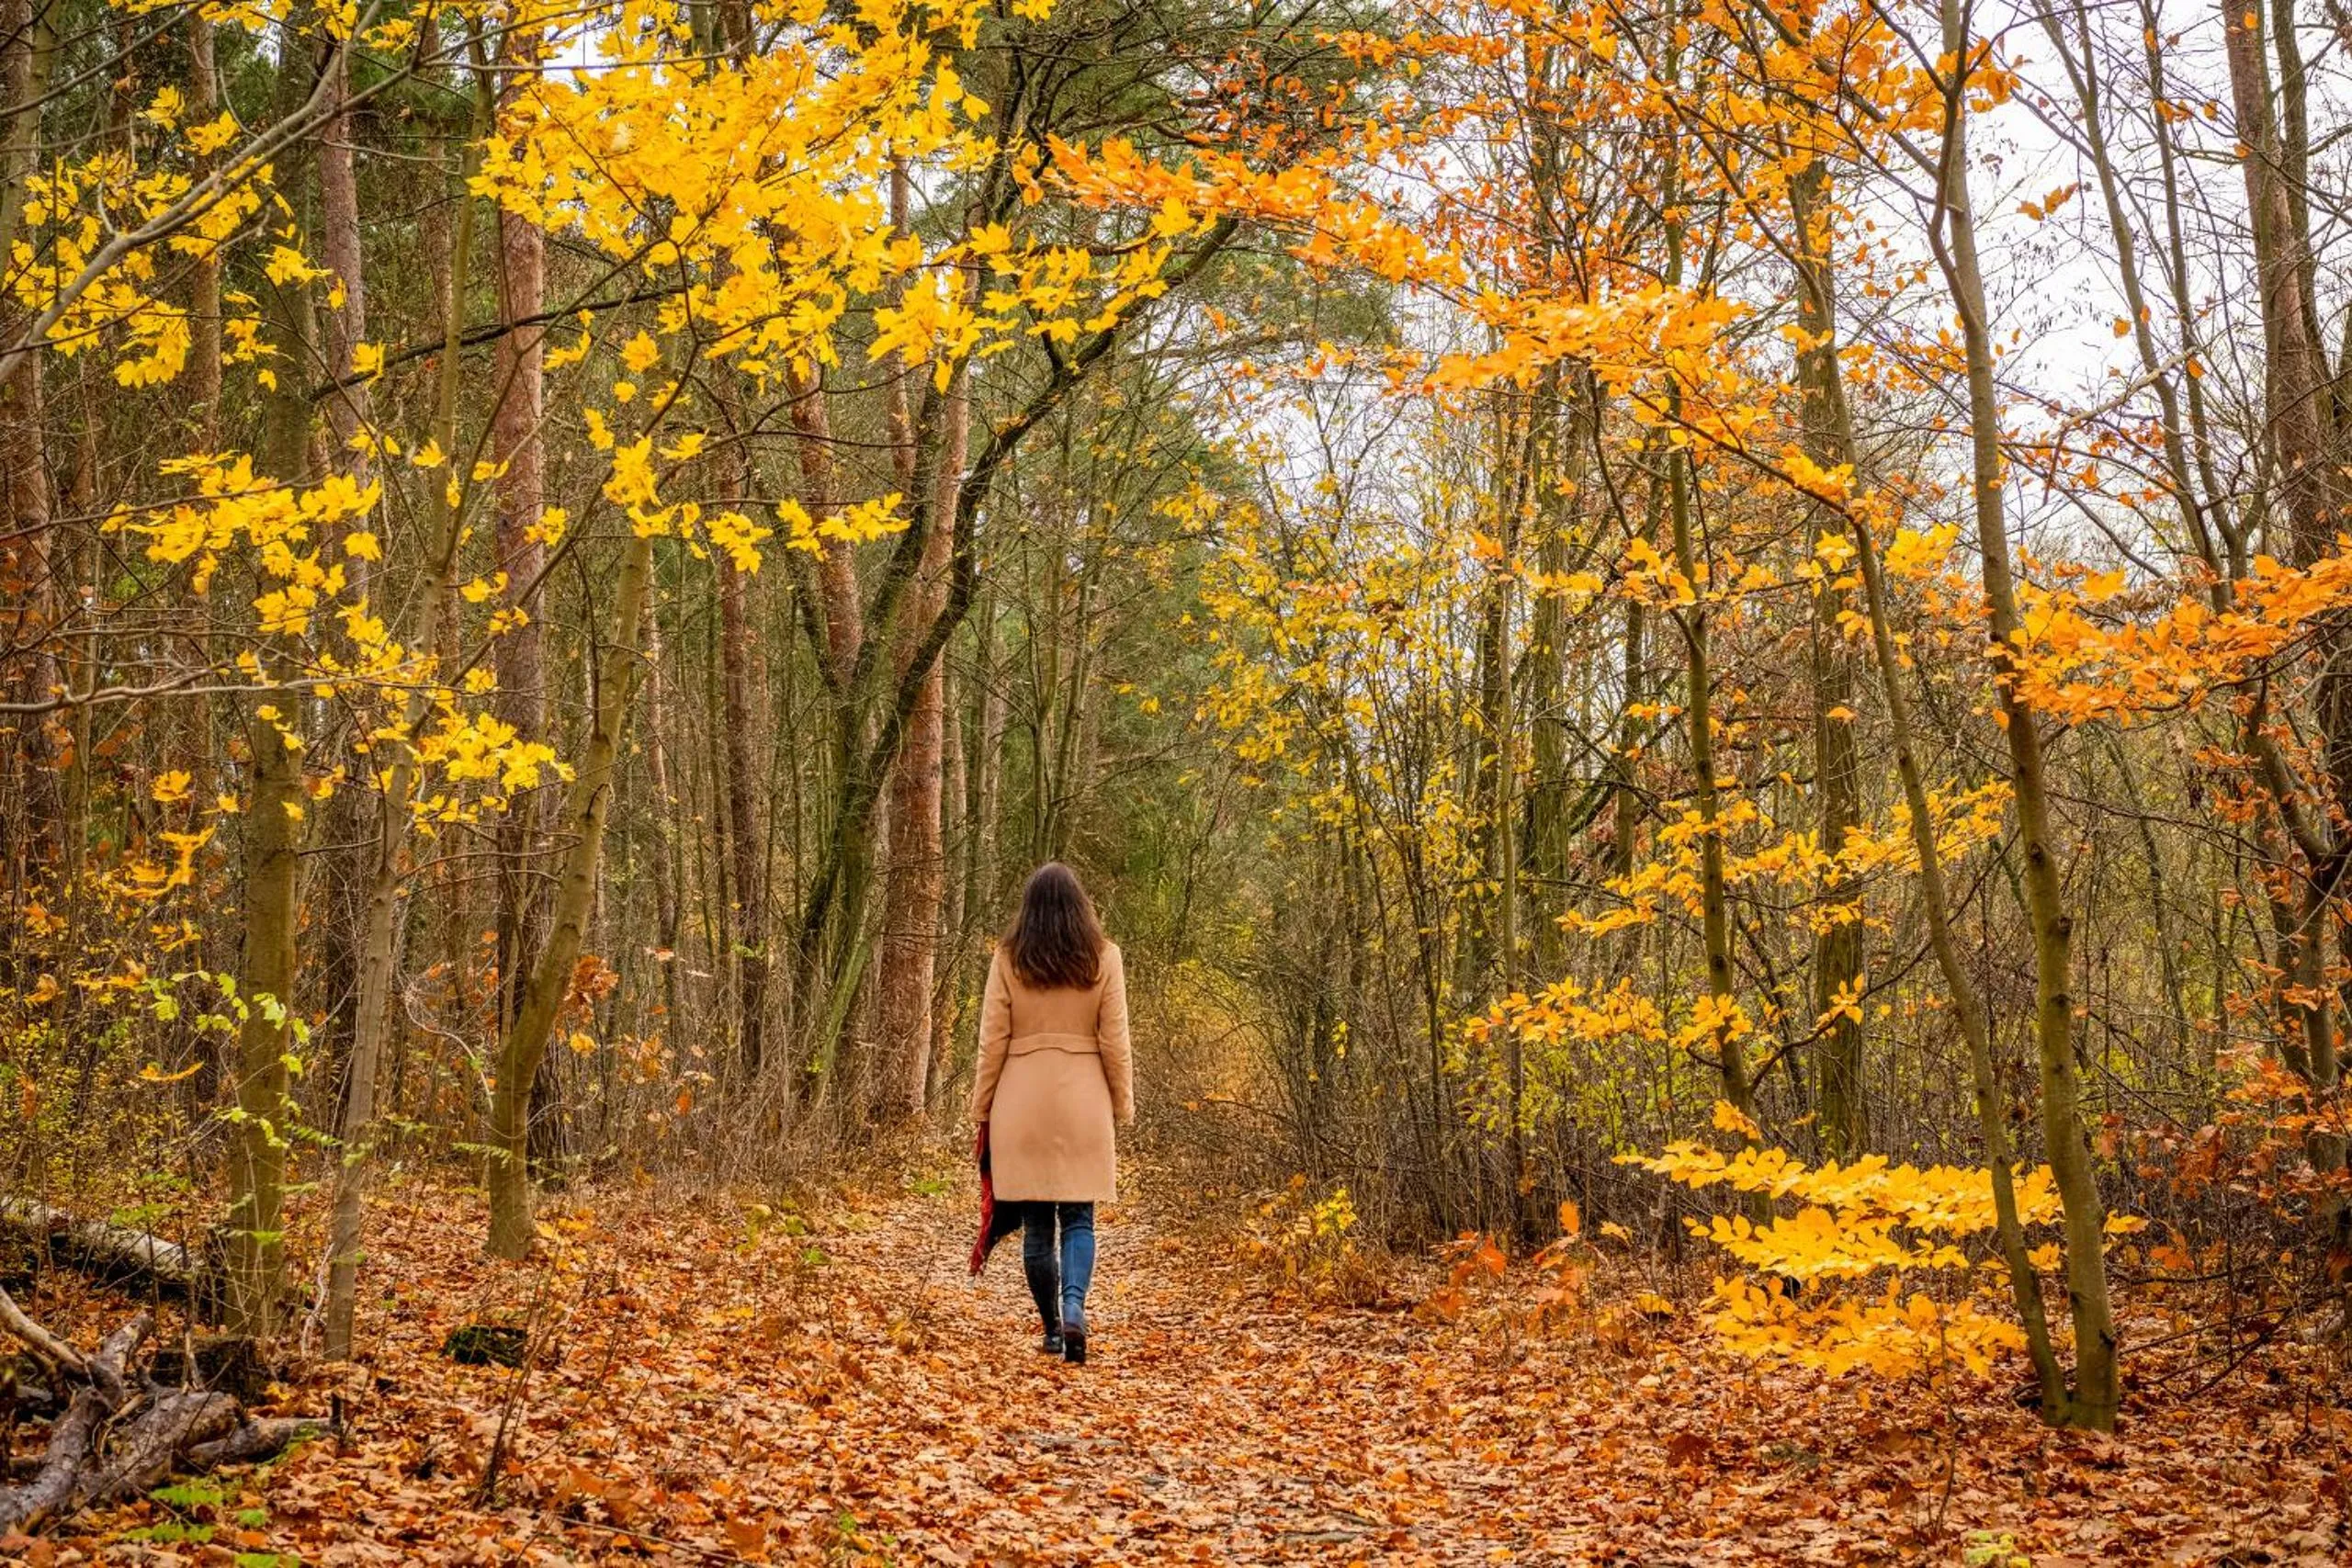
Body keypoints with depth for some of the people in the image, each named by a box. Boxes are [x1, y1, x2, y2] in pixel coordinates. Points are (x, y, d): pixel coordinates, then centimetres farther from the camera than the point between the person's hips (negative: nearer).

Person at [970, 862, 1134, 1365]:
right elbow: (1115, 1042, 1)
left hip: (1022, 1102, 0)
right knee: (1078, 1217, 6)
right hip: (1083, 1102, 0)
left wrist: (981, 1108, 8)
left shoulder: (1009, 959, 0)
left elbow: (992, 1041, 0)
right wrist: (1123, 1106, 9)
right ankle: (1074, 1307, -17)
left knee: (1037, 1222, 9)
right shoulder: (1104, 958, 0)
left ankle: (1052, 1328, 14)